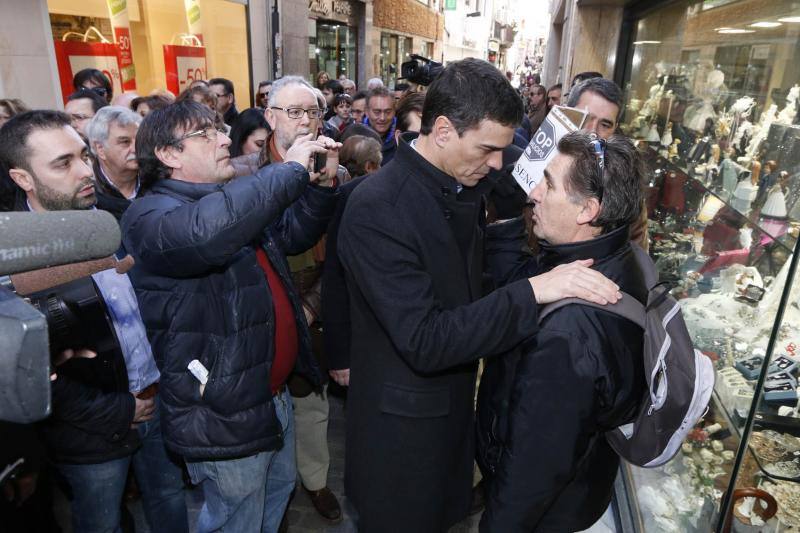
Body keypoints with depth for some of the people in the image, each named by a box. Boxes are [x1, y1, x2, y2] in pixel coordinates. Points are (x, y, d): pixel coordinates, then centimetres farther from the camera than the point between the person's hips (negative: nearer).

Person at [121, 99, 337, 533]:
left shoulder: (235, 201, 9)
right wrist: (290, 169, -32)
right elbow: (203, 231, -43)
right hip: (224, 418, -8)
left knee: (279, 490, 28)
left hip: (275, 395, 9)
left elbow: (293, 233, 17)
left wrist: (320, 184, -2)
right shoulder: (149, 214, -20)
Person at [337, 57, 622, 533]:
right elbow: (424, 342, -31)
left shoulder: (467, 185, -4)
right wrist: (533, 292, -35)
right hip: (404, 413, -7)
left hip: (455, 397, 7)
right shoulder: (377, 209, -28)